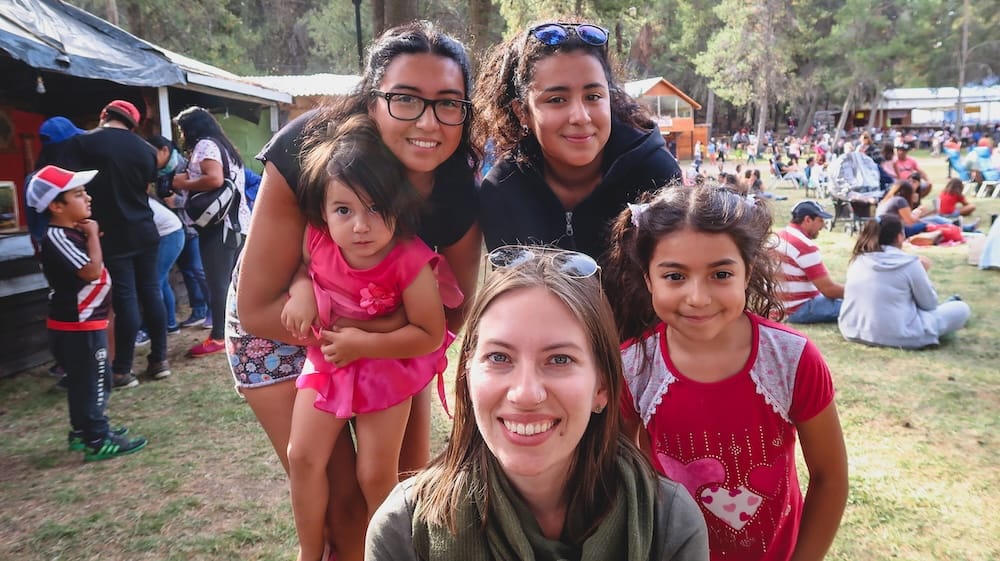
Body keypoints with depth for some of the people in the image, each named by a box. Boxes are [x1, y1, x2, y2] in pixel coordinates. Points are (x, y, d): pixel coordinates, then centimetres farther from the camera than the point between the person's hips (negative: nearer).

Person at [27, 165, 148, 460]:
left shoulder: (71, 232, 9)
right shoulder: (57, 237, -22)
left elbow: (91, 270, 19)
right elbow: (92, 271, -30)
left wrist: (90, 236, 6)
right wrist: (92, 236, -19)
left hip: (84, 323, 10)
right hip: (77, 327, -10)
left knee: (84, 383, 20)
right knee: (94, 383, -2)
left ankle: (84, 432, 33)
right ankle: (98, 441, 6)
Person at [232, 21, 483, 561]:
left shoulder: (463, 186, -23)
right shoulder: (307, 152, -32)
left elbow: (452, 313, -12)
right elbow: (258, 309, -26)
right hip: (280, 327, -3)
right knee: (342, 501, -2)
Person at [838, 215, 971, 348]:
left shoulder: (857, 259, 4)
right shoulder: (909, 263, -10)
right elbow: (929, 304, 2)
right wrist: (923, 273, 16)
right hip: (897, 337, -6)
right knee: (961, 309, 9)